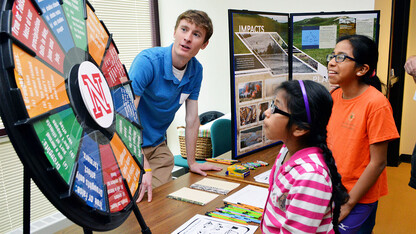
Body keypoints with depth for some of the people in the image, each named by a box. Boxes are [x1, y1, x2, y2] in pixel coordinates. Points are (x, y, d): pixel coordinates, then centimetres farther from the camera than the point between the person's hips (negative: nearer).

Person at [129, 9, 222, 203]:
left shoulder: (196, 70, -4)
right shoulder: (148, 61, -24)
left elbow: (192, 118, 3)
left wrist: (191, 162, 7)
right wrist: (143, 168, -39)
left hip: (158, 145, 5)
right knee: (139, 200, -6)